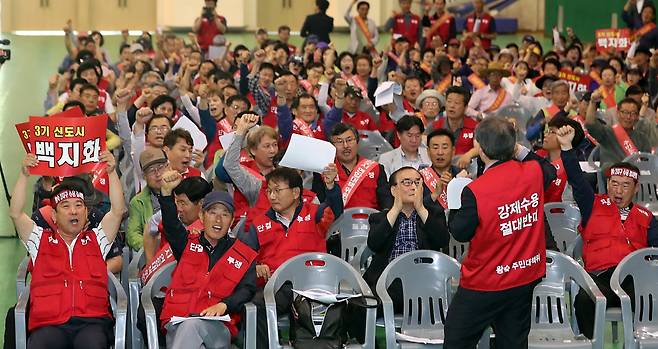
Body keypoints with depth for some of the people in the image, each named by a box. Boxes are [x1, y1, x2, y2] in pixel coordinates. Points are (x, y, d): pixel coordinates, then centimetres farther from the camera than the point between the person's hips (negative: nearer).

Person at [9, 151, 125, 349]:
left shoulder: (96, 240, 24)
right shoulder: (41, 240, 24)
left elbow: (118, 210, 13)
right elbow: (15, 214, 12)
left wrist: (112, 172, 3)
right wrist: (24, 175, 3)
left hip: (91, 322, 0)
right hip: (48, 324, 0)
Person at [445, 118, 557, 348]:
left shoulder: (474, 191, -24)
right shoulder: (534, 172, -7)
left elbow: (460, 233, -9)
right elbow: (550, 170, 20)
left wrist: (457, 197, 2)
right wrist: (521, 151, 17)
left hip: (485, 285, -6)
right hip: (526, 277, 6)